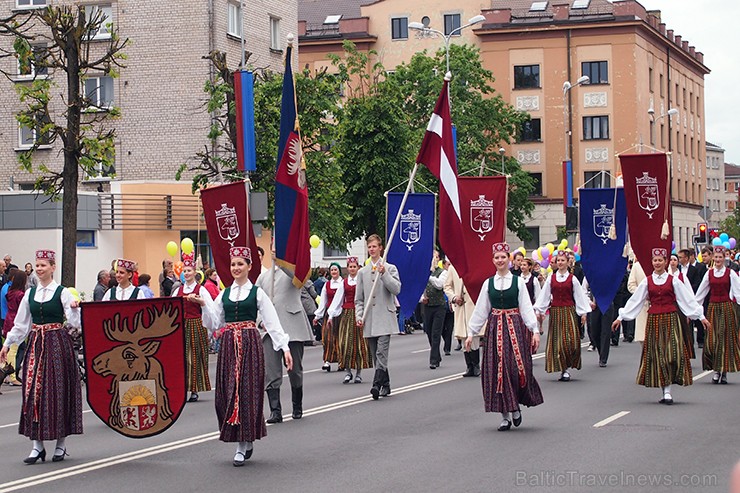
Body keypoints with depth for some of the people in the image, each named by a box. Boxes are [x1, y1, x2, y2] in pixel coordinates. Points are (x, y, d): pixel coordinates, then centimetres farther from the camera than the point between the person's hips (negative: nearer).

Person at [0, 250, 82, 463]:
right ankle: (37, 444, 5)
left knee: (58, 390, 0)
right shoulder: (30, 293, 10)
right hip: (36, 345, 4)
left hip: (57, 344, -4)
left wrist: (74, 309, -28)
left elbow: (74, 322, -9)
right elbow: (20, 323, 16)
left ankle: (61, 444, 10)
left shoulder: (62, 292, -3)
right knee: (34, 391, 0)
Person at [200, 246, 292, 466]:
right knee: (227, 391, 0)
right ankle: (245, 441, 13)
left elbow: (272, 322, 0)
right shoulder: (224, 295, 13)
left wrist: (285, 347, -7)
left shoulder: (257, 293, 2)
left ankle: (243, 444, 0)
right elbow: (214, 323, 11)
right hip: (229, 346, 4)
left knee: (247, 390, -5)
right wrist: (204, 305, -3)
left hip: (250, 344, -4)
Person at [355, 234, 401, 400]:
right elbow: (358, 298, 14)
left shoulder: (390, 268, 5)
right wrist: (359, 316, 1)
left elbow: (396, 289, -8)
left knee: (381, 353, -14)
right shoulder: (362, 272, 13)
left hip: (384, 318, -4)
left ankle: (377, 385, -21)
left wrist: (384, 274, -16)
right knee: (376, 355, 6)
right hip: (369, 321, 4)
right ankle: (385, 385, 14)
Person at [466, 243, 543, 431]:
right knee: (498, 371, -1)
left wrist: (535, 330, -7)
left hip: (515, 327, -2)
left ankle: (516, 406, 17)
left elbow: (527, 308, 0)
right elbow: (480, 311, 11)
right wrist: (471, 333, 9)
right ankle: (505, 415, 5)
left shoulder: (518, 281, 2)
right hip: (495, 329, 2)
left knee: (518, 367, -8)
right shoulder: (488, 283, 8)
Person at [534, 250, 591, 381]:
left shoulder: (572, 279, 2)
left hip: (569, 312, -2)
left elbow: (579, 296, 4)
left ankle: (566, 369, 3)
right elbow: (544, 296, 9)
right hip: (555, 312, 2)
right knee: (557, 342, -1)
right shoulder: (551, 279, 7)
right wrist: (539, 311, 5)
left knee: (571, 340, -11)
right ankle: (563, 369, 6)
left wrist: (583, 313, 1)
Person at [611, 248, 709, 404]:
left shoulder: (673, 280, 4)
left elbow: (688, 299, 4)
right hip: (654, 320, 2)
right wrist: (620, 317, 7)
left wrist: (701, 316, 2)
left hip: (670, 319, -1)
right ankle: (665, 391, 4)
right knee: (657, 354, 0)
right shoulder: (647, 281, 7)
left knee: (672, 353, -10)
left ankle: (667, 390, -5)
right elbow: (635, 301, 9)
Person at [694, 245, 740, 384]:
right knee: (711, 340, -3)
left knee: (725, 339, -1)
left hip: (727, 307, -2)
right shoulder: (709, 273, 7)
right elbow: (701, 292, 12)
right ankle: (716, 370, 6)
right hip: (713, 307, 2)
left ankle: (724, 371, 6)